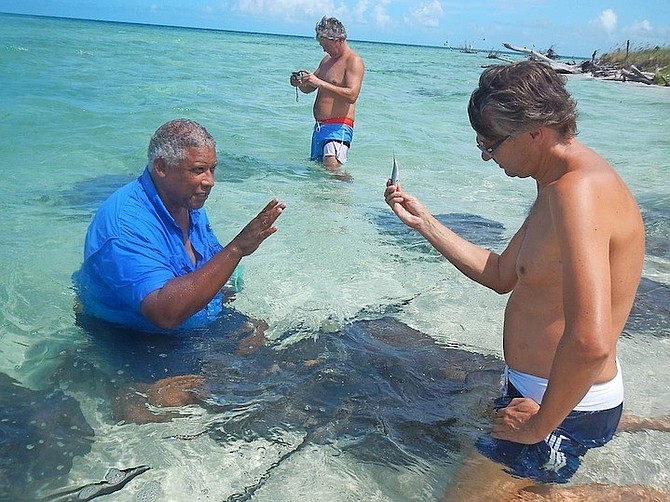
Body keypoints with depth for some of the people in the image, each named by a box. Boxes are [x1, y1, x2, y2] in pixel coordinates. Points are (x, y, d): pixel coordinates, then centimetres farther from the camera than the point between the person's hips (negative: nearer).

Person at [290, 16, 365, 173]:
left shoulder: (354, 61, -9)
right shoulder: (327, 59, 18)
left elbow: (352, 95, -24)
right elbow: (308, 88, 23)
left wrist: (320, 83, -28)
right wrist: (299, 83, -1)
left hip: (339, 126, -9)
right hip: (319, 125, 9)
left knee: (331, 167, -25)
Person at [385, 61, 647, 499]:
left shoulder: (578, 191, -29)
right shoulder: (560, 186, 7)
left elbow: (591, 343, -38)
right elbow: (501, 275, 14)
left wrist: (540, 424, -22)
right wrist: (423, 222, 11)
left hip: (565, 407, -10)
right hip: (532, 387, 10)